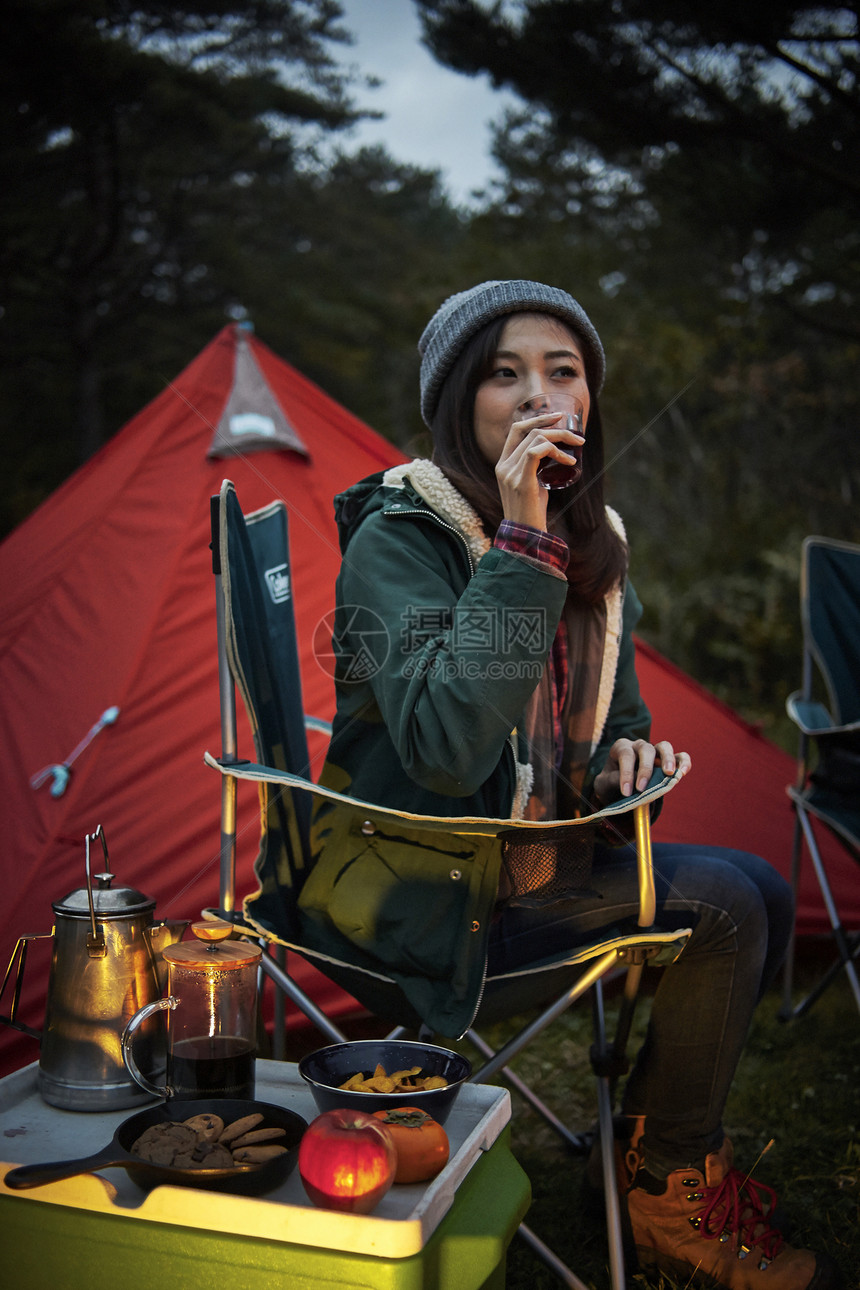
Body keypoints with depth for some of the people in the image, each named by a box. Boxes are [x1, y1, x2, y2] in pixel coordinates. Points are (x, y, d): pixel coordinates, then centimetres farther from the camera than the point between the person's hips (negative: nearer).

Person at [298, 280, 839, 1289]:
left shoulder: (595, 543, 6)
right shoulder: (396, 538, -18)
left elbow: (609, 723, 17)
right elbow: (449, 753, -34)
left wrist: (627, 756, -8)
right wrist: (521, 545, -32)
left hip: (530, 856, 8)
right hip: (416, 888, -7)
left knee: (761, 891, -2)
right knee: (725, 903, -17)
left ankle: (663, 1145, 18)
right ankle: (668, 1199, 7)